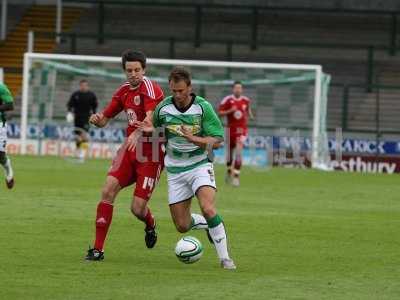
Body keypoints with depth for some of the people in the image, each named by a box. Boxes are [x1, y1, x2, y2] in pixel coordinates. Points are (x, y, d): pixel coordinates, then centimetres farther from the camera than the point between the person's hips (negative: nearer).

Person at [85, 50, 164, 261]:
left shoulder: (149, 88, -13)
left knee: (138, 208, -8)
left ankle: (150, 224, 32)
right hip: (129, 150, 6)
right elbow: (105, 119, 15)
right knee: (108, 190, -14)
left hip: (151, 153, -6)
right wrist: (97, 119, -10)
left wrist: (137, 134, -48)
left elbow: (150, 118, -29)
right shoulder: (123, 91, 9)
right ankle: (98, 249, -9)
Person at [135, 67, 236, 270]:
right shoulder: (163, 108, -5)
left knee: (208, 209, -26)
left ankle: (224, 258, -16)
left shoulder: (203, 107, -12)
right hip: (175, 170, 3)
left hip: (200, 165, -3)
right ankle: (210, 224, 34)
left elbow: (217, 140, -11)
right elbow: (154, 127, 15)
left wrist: (194, 139, -26)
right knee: (182, 226, 2)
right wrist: (150, 129, -9)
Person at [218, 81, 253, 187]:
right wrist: (230, 111, -20)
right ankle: (229, 172, 39)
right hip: (231, 129, 0)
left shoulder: (246, 100, 3)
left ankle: (236, 176, -14)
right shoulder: (227, 100, -6)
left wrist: (250, 115, 10)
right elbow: (220, 113, -8)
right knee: (230, 152, 12)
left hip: (242, 129, 0)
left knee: (239, 152, -15)